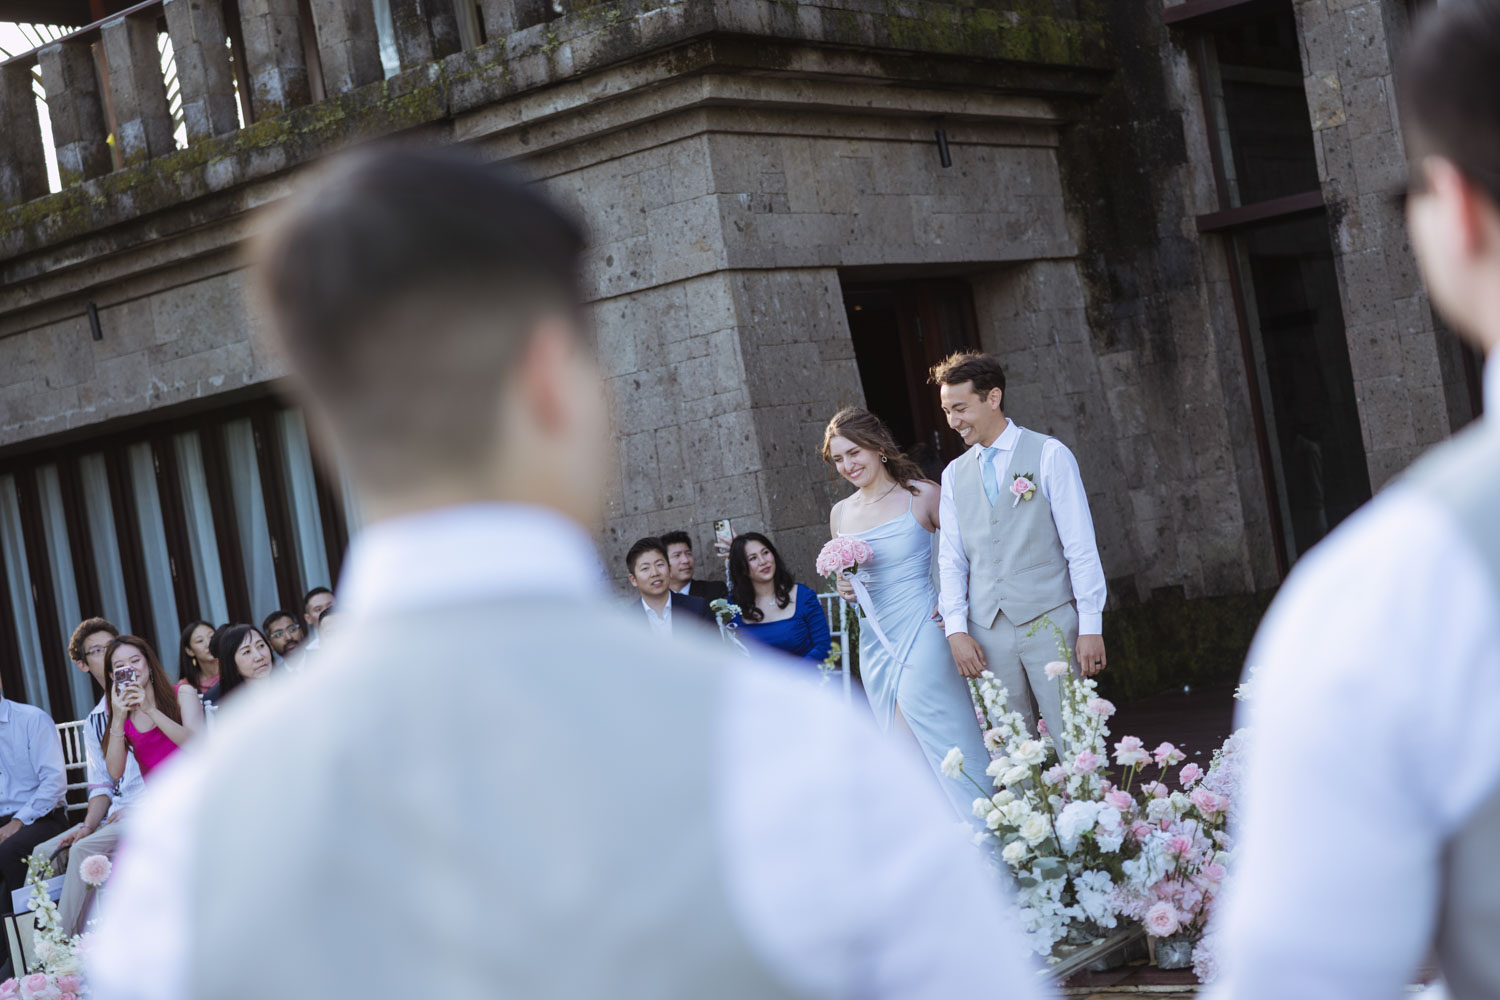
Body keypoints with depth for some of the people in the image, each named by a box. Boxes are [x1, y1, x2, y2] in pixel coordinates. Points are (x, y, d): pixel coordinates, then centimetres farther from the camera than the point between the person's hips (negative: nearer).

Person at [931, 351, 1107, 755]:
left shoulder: (1049, 455, 0)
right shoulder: (954, 474, 13)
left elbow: (1081, 548, -3)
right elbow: (951, 559, 12)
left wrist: (1091, 627, -8)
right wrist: (956, 630, 0)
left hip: (1049, 622, -4)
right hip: (987, 631, 4)